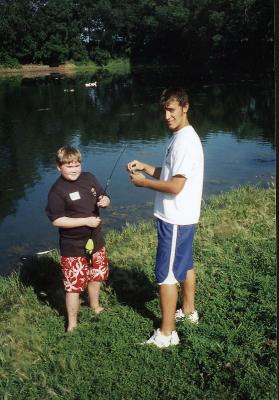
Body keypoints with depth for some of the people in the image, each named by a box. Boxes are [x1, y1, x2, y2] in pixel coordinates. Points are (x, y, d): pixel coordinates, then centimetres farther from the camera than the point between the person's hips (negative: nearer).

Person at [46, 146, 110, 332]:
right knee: (74, 285, 0)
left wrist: (105, 201, -14)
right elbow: (56, 220, -21)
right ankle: (72, 325, 19)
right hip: (73, 248, -6)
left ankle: (95, 306, 50)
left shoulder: (89, 178, -1)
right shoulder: (57, 191, -18)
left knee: (97, 275, 24)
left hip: (96, 240, 7)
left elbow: (103, 197, 11)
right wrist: (85, 221, -24)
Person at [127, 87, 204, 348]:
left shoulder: (186, 141, -22)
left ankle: (167, 333, 8)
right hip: (181, 217, 10)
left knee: (166, 274, -2)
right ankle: (188, 311, 40)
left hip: (175, 220, -10)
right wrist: (145, 167, 4)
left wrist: (144, 182, -13)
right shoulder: (180, 137, 10)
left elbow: (175, 186, -25)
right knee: (184, 265, 22)